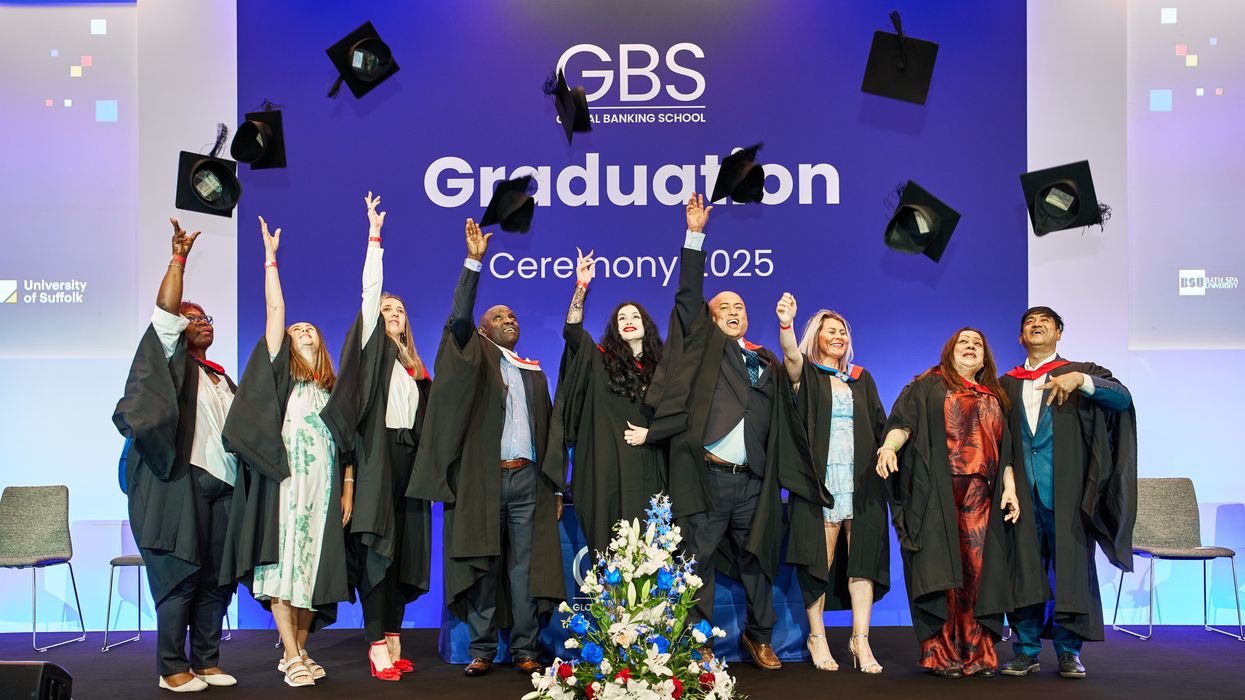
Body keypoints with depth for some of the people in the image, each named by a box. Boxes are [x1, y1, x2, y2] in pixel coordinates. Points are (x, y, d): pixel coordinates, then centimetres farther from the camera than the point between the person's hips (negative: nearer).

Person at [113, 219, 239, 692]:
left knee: (217, 579, 6)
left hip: (223, 487, 6)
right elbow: (164, 314, -11)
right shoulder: (173, 363, 4)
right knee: (180, 577, -5)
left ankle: (206, 662, 14)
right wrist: (178, 260, -17)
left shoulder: (222, 378, 23)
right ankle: (172, 669, 3)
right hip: (182, 485, -6)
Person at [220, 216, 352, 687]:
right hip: (285, 484, -4)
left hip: (324, 489, 4)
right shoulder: (281, 373, 7)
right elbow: (275, 309, 0)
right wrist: (270, 256, -3)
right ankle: (292, 658, -2)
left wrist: (348, 489, 7)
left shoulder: (333, 387, 18)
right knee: (283, 566, -7)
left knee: (314, 568, 5)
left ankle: (298, 651, 15)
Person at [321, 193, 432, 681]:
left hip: (408, 459, 6)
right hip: (377, 459, -6)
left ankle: (393, 644, 12)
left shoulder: (413, 365, 20)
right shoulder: (372, 348, 5)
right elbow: (369, 292, -4)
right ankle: (377, 649, -5)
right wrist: (374, 237, -7)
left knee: (402, 552, 6)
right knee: (375, 551, -7)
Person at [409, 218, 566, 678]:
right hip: (483, 478, -3)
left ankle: (525, 649, 8)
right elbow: (459, 319, -9)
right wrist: (474, 261, -15)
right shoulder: (476, 357, 10)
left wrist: (556, 485, 9)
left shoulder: (535, 372, 19)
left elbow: (550, 430, 16)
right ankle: (482, 649, 8)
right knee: (483, 564, -1)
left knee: (525, 566, 2)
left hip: (528, 478, 3)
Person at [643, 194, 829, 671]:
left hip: (752, 483, 4)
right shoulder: (705, 346, 9)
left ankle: (759, 637, 29)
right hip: (705, 477, -3)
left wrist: (809, 481, 14)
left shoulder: (767, 364, 18)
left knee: (756, 561, 12)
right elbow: (688, 295, 0)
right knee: (699, 561, 0)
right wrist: (695, 234, -5)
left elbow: (785, 426, 19)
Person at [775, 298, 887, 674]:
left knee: (862, 558, -4)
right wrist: (785, 322, -32)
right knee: (819, 559, -4)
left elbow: (880, 426, 18)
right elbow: (790, 352, -14)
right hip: (820, 479, -3)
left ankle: (860, 639, 1)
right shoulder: (805, 374, 9)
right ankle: (817, 637, 6)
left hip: (861, 481, 3)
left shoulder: (861, 379, 21)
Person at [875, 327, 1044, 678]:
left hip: (981, 497, 4)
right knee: (942, 569, -8)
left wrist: (1010, 489, 5)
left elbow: (1006, 451, 19)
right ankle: (940, 653, -4)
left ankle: (977, 653, 3)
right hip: (938, 494, -4)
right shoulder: (929, 385, 12)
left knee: (977, 572, -2)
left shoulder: (995, 398, 23)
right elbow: (903, 421, -3)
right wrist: (889, 447, -23)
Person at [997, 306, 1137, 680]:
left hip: (1065, 492, -2)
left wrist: (1080, 379, -24)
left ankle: (1068, 651, 10)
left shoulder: (1081, 372, 9)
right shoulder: (1007, 384, 16)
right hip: (1022, 492, 2)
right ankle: (1026, 649, 10)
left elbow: (1122, 397, -8)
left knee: (1070, 567, -1)